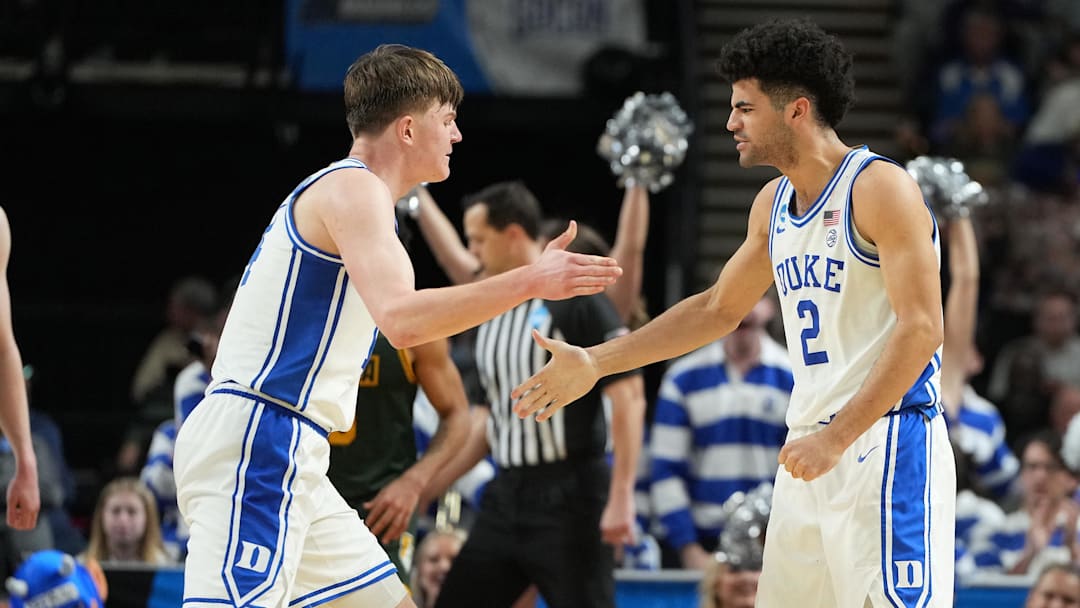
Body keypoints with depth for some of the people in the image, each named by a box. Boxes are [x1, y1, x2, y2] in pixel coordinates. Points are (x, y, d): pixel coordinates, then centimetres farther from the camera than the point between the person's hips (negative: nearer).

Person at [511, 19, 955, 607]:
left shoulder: (881, 188, -12)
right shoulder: (773, 203, 15)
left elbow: (920, 329, -18)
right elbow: (718, 308, 28)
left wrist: (837, 437, -24)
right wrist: (593, 362, 24)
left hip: (884, 443, -9)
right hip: (811, 450, 9)